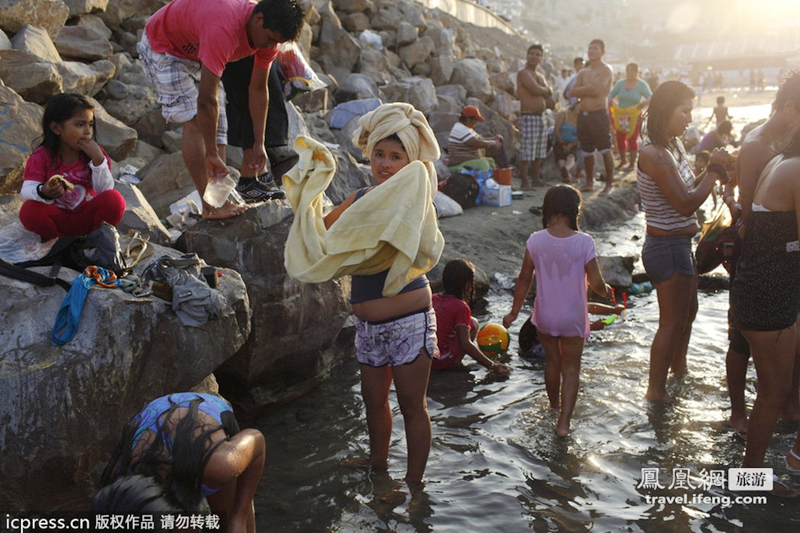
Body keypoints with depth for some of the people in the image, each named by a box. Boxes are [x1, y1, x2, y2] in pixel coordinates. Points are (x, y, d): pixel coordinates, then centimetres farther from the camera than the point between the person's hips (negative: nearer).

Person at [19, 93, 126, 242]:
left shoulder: (95, 152, -2)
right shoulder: (41, 157, -8)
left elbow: (105, 189, -11)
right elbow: (26, 190, -18)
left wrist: (98, 159, -24)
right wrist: (44, 192, -42)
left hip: (87, 217, 1)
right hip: (57, 219, -1)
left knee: (115, 199, -26)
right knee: (29, 210, -30)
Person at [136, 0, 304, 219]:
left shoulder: (268, 33, -17)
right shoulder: (223, 30, -43)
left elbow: (258, 89, -6)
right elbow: (206, 100, -40)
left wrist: (259, 144, -5)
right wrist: (211, 153, -33)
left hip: (196, 52, 8)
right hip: (163, 47, -8)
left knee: (217, 123, 2)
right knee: (195, 122, -18)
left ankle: (220, 198, 5)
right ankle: (211, 207, -14)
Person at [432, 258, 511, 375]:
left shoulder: (433, 298, 6)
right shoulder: (461, 307, -13)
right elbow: (465, 344, -17)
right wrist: (492, 366, -16)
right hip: (441, 362, -6)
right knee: (473, 323, 5)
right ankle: (456, 362, 0)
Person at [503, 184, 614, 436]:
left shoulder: (535, 241, -11)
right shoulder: (584, 242, -17)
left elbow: (524, 279, -3)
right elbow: (597, 284, -13)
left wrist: (514, 312, 8)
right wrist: (606, 291, 11)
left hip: (545, 315, 2)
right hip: (573, 317, -2)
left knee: (552, 361, 23)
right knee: (571, 368, 12)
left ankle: (554, 404, 45)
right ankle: (564, 422, 7)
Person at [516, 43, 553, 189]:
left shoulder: (540, 76, 22)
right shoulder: (523, 73, -6)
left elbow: (549, 93, 9)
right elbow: (536, 90, -15)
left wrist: (541, 89, -7)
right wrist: (545, 89, 3)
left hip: (541, 116, 9)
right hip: (528, 116, -9)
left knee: (539, 152, 11)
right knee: (526, 152, -9)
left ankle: (536, 179, 19)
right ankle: (524, 182, -6)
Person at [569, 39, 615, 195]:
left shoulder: (606, 70, -3)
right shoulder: (583, 73, 17)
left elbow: (596, 90, -17)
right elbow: (572, 92, 5)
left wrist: (582, 90, -2)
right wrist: (589, 89, -7)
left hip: (599, 113, -7)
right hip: (583, 114, 7)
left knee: (605, 150, -7)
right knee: (587, 151, 12)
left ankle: (609, 184, -1)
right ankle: (589, 183, 22)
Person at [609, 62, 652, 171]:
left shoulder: (642, 85, -2)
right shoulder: (620, 83, 5)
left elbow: (651, 98, -5)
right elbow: (610, 95, 4)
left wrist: (644, 103, -28)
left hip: (634, 116, -3)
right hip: (620, 115, 3)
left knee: (632, 139, -2)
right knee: (620, 138, 6)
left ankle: (632, 163, 9)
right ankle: (623, 160, 27)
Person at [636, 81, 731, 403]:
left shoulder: (674, 146, 7)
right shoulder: (655, 155, -24)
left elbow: (687, 190, 15)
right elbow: (686, 204, -26)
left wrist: (713, 171, -1)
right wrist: (714, 170, -15)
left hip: (679, 246, 10)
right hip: (667, 247, -10)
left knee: (688, 311, 26)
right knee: (672, 322, 2)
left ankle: (679, 367, 47)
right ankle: (656, 390, 16)